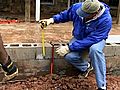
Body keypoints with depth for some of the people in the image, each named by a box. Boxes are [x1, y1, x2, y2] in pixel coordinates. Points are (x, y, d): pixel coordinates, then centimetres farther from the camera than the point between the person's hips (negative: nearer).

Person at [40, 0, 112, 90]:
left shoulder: (105, 20, -34)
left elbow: (92, 39, -34)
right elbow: (64, 15, 1)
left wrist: (69, 48, -35)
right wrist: (52, 19, -19)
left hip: (96, 39, -3)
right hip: (79, 38, 4)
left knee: (95, 49, -39)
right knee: (69, 56, -24)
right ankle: (85, 67, 12)